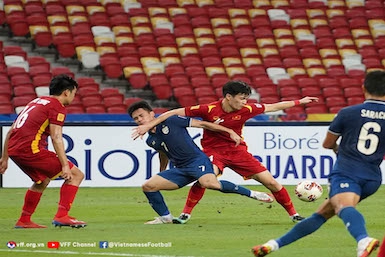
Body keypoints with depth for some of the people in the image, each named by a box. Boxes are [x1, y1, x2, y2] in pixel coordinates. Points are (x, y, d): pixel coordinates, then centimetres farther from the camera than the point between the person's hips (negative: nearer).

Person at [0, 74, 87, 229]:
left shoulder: (36, 102, 25)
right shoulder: (57, 107, -1)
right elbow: (56, 137, -13)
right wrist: (65, 166, -16)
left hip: (13, 149, 9)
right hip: (31, 149, -9)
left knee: (42, 180, 31)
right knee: (76, 175, -1)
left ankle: (24, 220, 30)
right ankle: (62, 216, -10)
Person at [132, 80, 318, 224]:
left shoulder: (245, 110, -10)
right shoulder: (209, 110, -20)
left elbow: (273, 107, 4)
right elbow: (176, 113, -15)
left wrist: (299, 102, 7)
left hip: (237, 151, 3)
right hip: (213, 151, -3)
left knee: (271, 182, -3)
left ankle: (293, 214, 16)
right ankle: (186, 214, -15)